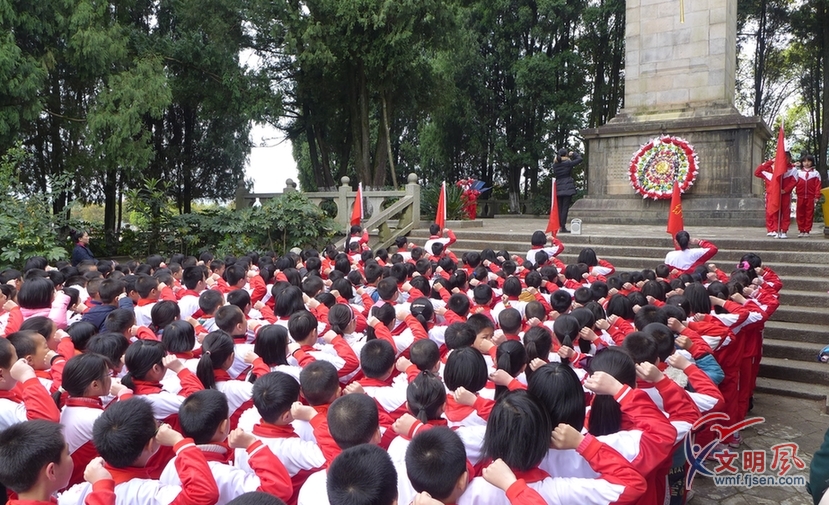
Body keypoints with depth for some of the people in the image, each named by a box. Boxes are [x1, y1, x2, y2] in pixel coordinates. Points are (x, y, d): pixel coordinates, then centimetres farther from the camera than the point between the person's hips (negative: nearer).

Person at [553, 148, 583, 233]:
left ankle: (561, 226, 11)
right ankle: (563, 227, -6)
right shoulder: (568, 163, -10)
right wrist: (573, 154, 13)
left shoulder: (555, 165, 5)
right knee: (565, 208, -5)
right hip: (567, 188, -5)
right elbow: (579, 159, -4)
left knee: (560, 208, 9)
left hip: (558, 189, 5)